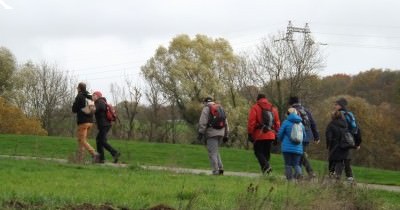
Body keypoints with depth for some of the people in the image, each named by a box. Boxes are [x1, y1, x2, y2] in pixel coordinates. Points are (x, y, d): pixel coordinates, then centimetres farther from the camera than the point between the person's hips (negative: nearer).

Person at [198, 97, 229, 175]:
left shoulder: (206, 108, 0)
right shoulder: (220, 108, 19)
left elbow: (203, 122, -10)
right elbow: (226, 123, 18)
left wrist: (200, 133, -10)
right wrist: (225, 135, 20)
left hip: (211, 133, -6)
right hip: (221, 133, 6)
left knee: (212, 153, -4)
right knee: (215, 151, 19)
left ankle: (215, 171, -8)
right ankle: (220, 168, 7)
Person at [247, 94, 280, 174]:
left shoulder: (255, 108, -2)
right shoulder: (273, 108, 14)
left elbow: (251, 122, -9)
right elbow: (277, 123, 13)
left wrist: (250, 134, -5)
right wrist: (276, 134, 18)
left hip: (259, 135, -5)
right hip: (270, 135, 5)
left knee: (258, 152, 0)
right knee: (267, 153, 12)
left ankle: (266, 165, -21)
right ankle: (266, 170, 11)